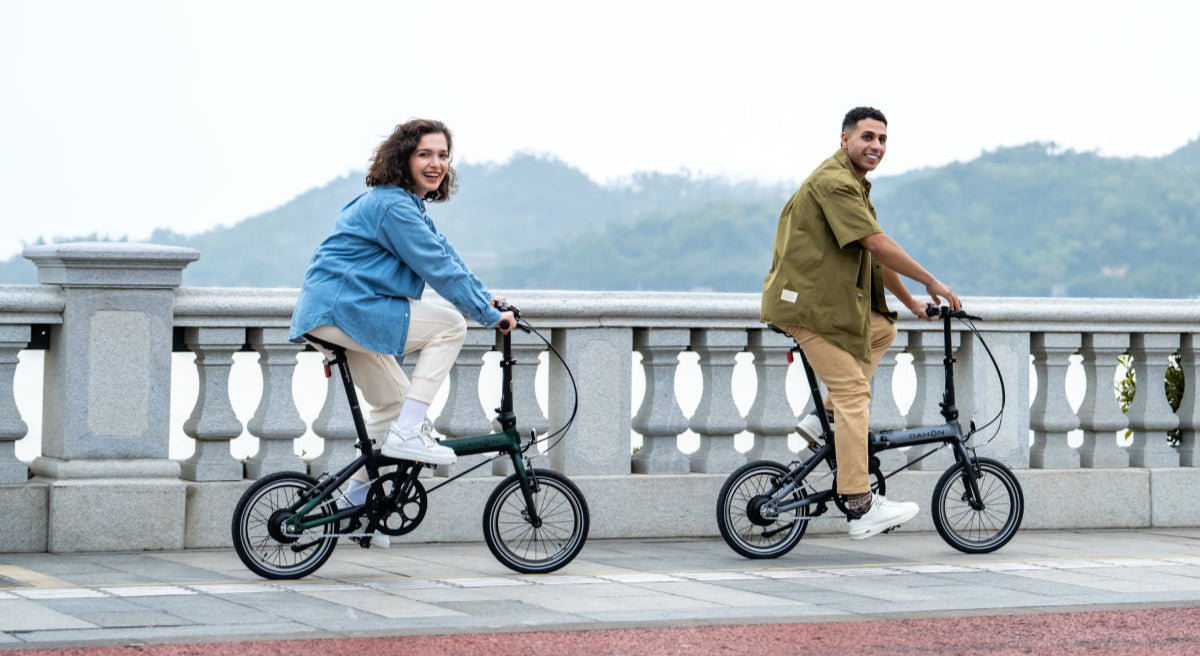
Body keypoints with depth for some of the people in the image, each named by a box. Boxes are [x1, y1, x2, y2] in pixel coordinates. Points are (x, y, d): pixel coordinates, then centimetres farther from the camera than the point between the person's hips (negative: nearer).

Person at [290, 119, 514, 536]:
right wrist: (488, 314, -14)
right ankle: (407, 434, -13)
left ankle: (356, 502, 25)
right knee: (450, 326, -12)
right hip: (343, 309, -11)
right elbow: (439, 267, -19)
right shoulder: (393, 207, -18)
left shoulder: (407, 204, 16)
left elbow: (444, 255, 18)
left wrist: (484, 297, 9)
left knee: (393, 399, 19)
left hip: (332, 313, 11)